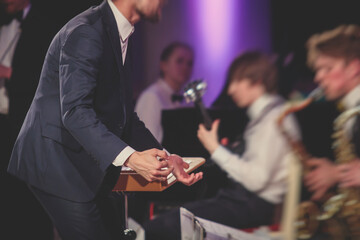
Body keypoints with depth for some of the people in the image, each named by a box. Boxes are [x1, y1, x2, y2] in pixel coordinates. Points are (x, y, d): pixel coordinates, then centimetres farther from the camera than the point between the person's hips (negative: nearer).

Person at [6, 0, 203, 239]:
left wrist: (166, 158, 2)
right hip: (57, 161, -10)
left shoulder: (122, 37, 13)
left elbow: (123, 114, 15)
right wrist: (130, 157, -39)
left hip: (90, 170, 10)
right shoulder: (85, 32, -19)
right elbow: (75, 111, -29)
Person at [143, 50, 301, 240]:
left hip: (257, 205, -9)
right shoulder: (263, 114, 17)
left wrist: (216, 149, -13)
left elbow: (257, 179, -20)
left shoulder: (275, 117, -12)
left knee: (170, 223, -20)